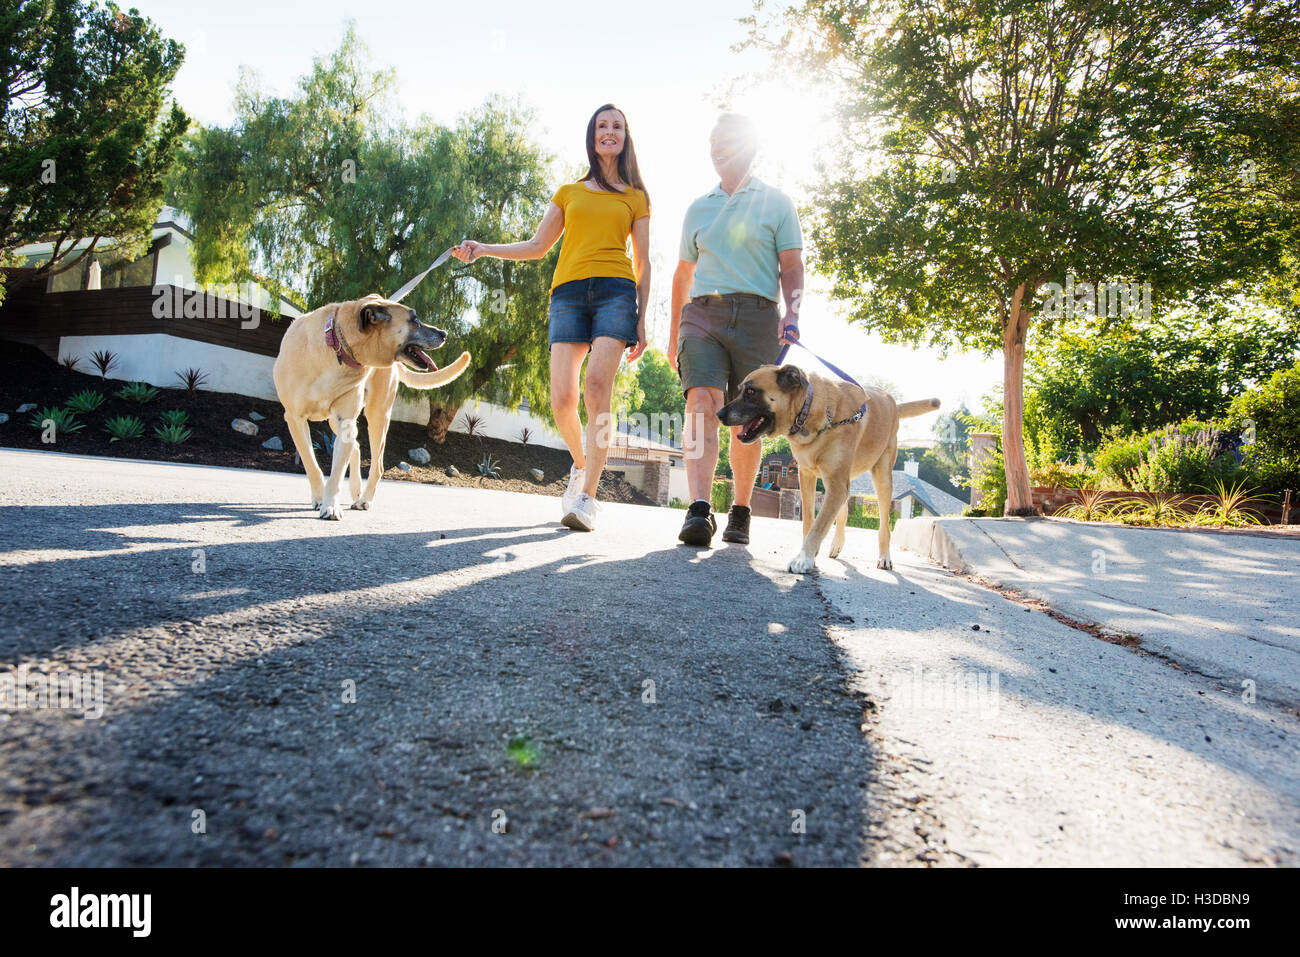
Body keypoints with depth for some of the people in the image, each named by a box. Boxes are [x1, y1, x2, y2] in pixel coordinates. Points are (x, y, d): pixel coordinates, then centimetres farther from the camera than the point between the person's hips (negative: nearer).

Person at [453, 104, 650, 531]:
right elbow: (537, 246, 24)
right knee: (562, 397, -13)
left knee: (597, 388, -22)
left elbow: (643, 263, 15)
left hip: (616, 291, -2)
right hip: (569, 292, 2)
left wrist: (642, 320, 6)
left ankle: (587, 497, -20)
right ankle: (581, 464, 17)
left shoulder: (635, 197, 20)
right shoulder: (568, 193, 24)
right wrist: (482, 249, 12)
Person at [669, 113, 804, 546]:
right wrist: (674, 331, 24)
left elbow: (791, 266, 5)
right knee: (702, 402, -20)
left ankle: (740, 512, 13)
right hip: (702, 312, 2)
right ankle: (699, 510, -30)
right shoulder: (698, 208, 21)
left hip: (756, 315, -1)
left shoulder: (776, 202, 13)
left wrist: (792, 313, -13)